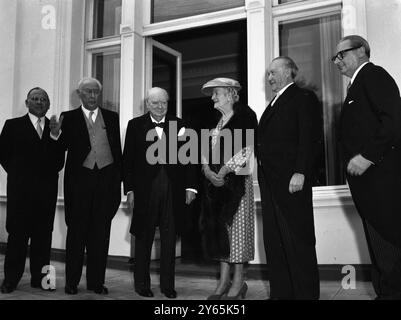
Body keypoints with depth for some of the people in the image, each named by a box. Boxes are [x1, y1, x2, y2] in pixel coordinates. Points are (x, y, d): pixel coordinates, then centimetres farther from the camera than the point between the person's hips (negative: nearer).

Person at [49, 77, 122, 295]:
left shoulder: (112, 118, 11)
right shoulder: (69, 117, 7)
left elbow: (117, 150, 9)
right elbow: (63, 147, -1)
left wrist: (118, 179, 2)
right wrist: (56, 133, -21)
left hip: (106, 179, 1)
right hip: (79, 179, -1)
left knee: (100, 232, 4)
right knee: (76, 230, 3)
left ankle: (96, 281, 12)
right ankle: (71, 282, 11)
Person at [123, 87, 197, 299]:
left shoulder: (178, 125, 8)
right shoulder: (135, 125, 5)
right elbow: (128, 160, 3)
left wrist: (190, 186, 2)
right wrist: (129, 190, -3)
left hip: (173, 190, 1)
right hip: (145, 189, -1)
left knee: (169, 238, 6)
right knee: (144, 238, 7)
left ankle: (167, 284, 17)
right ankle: (142, 284, 20)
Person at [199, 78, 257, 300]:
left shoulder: (245, 115, -2)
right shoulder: (216, 119, 19)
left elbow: (245, 149, -11)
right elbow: (207, 148, 16)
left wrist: (224, 171, -15)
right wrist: (207, 170, -2)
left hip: (236, 180, -7)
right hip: (215, 181, 7)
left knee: (237, 226, -4)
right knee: (218, 227, 5)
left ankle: (238, 282, 5)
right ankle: (224, 281, 12)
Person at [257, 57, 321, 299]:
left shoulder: (304, 98, 0)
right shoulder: (274, 104, 25)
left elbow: (310, 139, -11)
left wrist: (300, 172, -20)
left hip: (291, 179, -8)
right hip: (270, 180, 8)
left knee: (298, 238, -4)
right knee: (274, 240, 8)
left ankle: (306, 292, 5)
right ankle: (280, 291, 15)